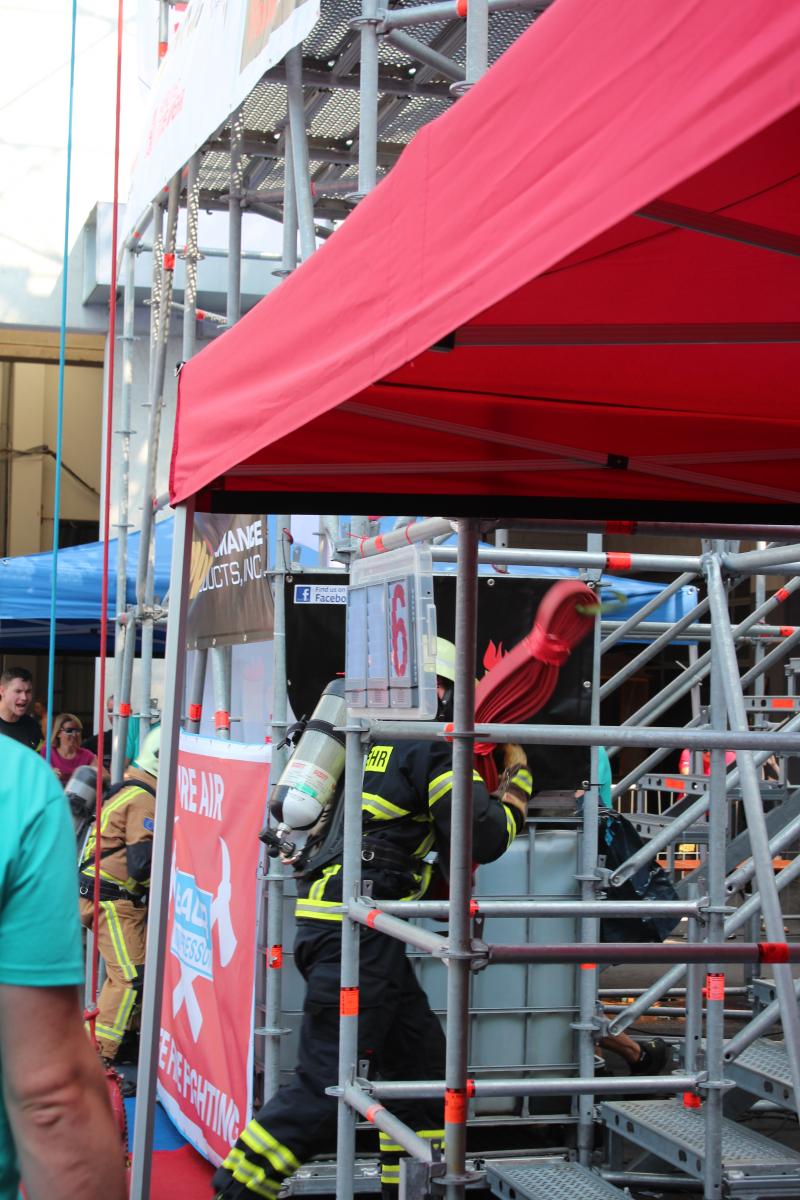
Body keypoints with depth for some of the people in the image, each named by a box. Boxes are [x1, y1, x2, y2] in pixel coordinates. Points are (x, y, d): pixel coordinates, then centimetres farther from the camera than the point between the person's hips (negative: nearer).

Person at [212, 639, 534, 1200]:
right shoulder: (434, 745, -6)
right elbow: (483, 838, -8)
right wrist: (518, 780, 10)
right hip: (356, 928, -10)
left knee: (419, 1059, 15)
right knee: (327, 1084, -7)